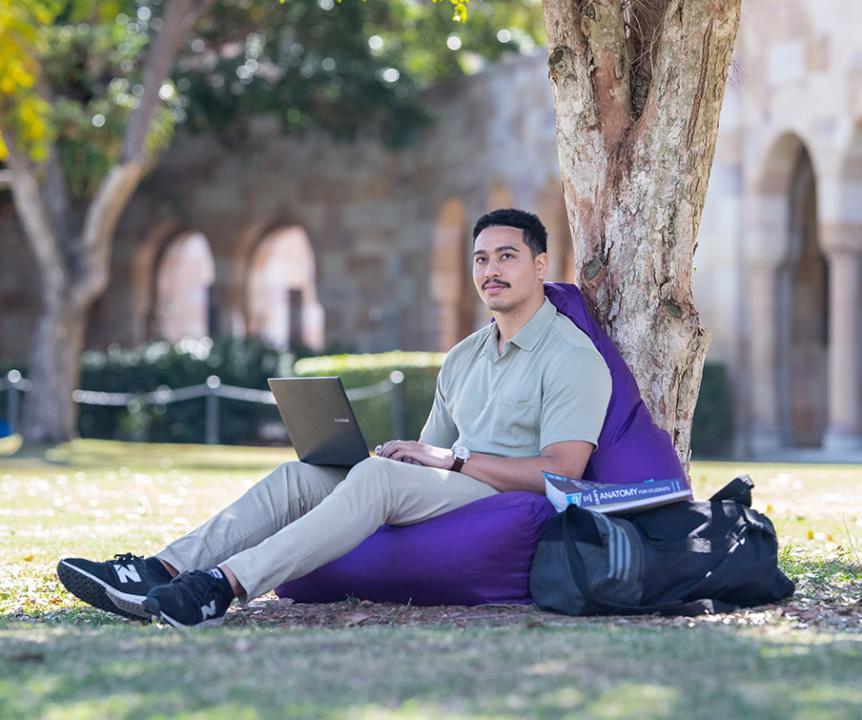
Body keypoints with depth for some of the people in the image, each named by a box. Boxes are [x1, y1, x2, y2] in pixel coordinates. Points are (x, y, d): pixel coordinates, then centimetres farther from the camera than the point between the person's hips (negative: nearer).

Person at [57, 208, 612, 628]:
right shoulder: (463, 358, 24)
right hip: (452, 495, 8)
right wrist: (408, 454, -1)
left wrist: (454, 458, -15)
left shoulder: (572, 357, -2)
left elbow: (562, 471, -14)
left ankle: (225, 586, -44)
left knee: (377, 476, -33)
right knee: (302, 474, -11)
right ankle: (164, 574, -26)